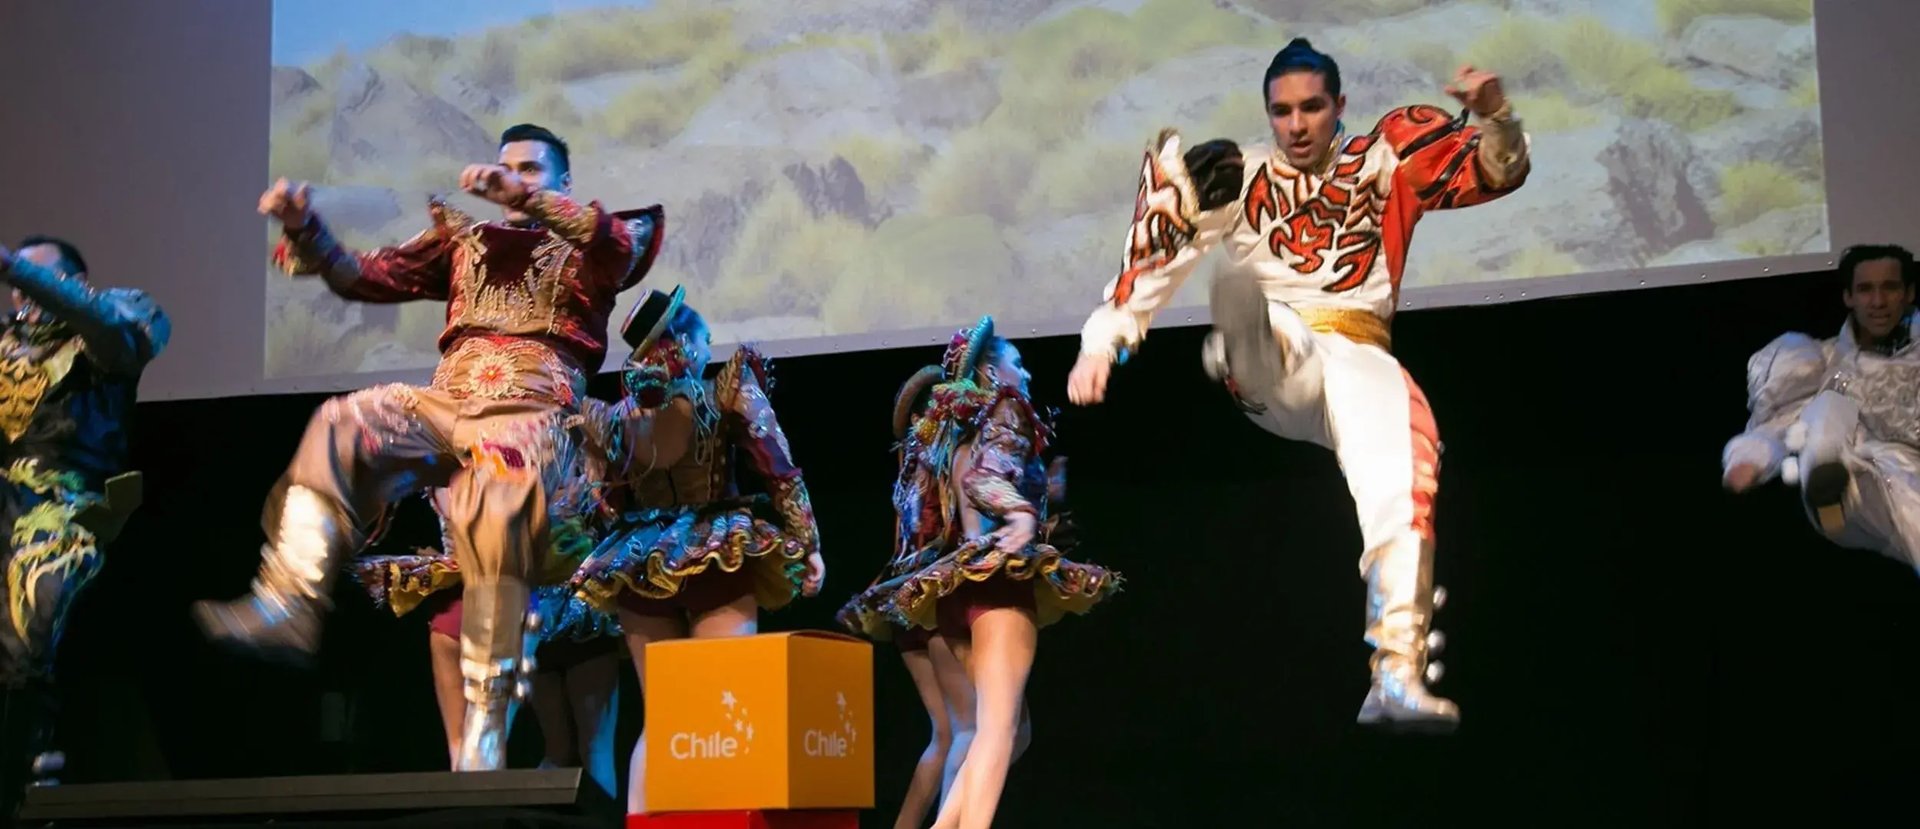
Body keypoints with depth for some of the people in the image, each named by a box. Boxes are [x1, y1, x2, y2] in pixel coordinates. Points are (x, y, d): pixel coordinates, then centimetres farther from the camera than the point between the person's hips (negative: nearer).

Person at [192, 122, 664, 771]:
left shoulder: (580, 246, 16)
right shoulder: (464, 240, 26)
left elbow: (623, 249, -10)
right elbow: (365, 276, 19)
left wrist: (527, 197, -20)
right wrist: (304, 228, 1)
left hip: (532, 411, -5)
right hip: (445, 404, 5)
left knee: (494, 509, -31)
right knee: (340, 424, -21)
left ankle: (483, 738, -33)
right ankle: (288, 606, -28)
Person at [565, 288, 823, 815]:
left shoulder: (617, 416, 9)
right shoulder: (726, 390, -2)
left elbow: (616, 501, 13)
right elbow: (777, 468, -4)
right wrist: (806, 544, -1)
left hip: (637, 569, 4)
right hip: (715, 562, -4)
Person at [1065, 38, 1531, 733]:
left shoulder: (1384, 161, 15)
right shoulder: (1239, 178, 14)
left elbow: (1497, 174, 9)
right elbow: (1156, 263, 9)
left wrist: (1495, 117, -12)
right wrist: (1104, 340, -4)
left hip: (1354, 355, 0)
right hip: (1263, 360, 1)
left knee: (1401, 465, -32)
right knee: (1238, 288, -33)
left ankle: (1398, 674, -37)